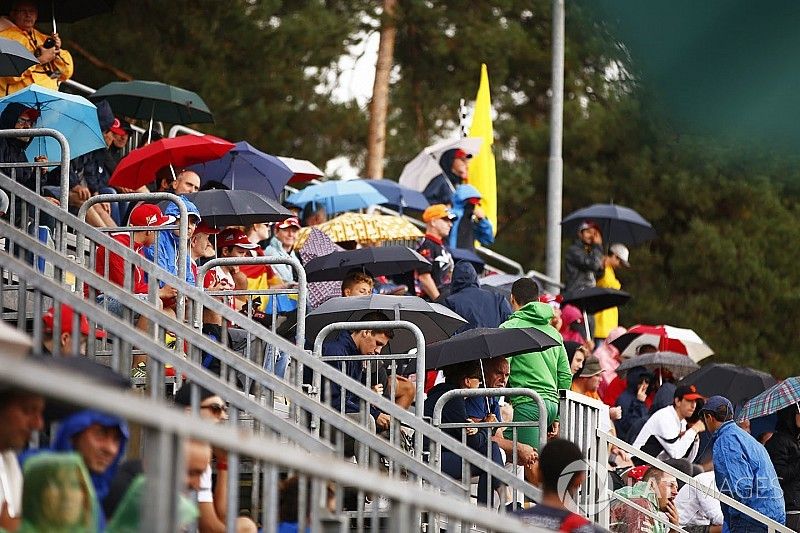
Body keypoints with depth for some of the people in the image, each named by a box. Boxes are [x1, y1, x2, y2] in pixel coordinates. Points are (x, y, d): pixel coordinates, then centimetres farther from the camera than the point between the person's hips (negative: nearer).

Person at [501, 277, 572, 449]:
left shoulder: (509, 327, -1)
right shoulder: (553, 331, 20)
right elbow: (566, 376, 20)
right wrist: (557, 416, 24)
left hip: (528, 404, -7)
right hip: (552, 401, 7)